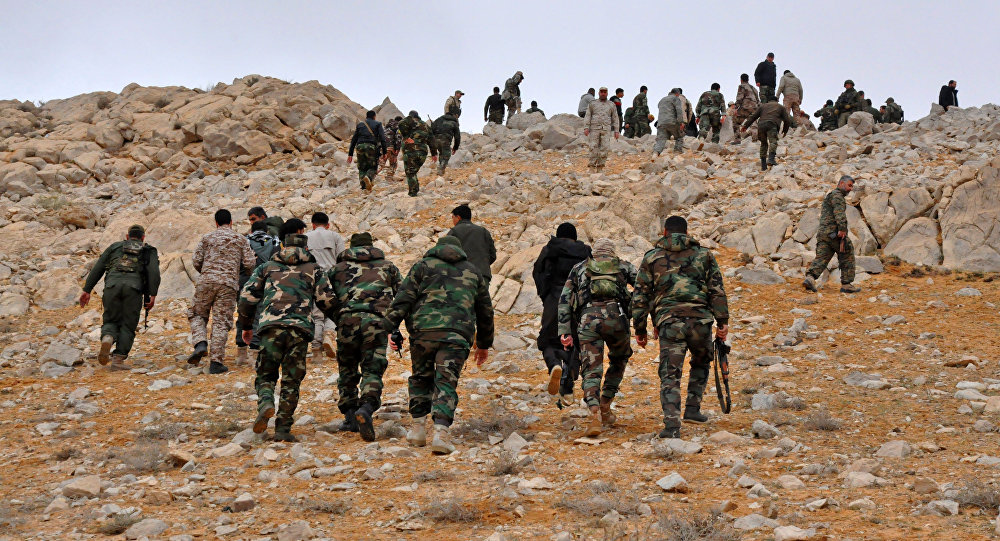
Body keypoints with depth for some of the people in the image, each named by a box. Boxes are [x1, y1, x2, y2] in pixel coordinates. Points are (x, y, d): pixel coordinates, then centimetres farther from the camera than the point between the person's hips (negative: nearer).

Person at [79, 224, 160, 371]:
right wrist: (152, 295, -3)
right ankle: (118, 360, -8)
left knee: (111, 321, 15)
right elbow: (154, 272, 5)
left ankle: (107, 339, -17)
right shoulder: (149, 251, 25)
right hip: (134, 287, -1)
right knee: (127, 326, 6)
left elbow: (97, 268, 19)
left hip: (112, 285, 1)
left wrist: (87, 290, 16)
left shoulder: (115, 246, 29)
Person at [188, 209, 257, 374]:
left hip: (206, 281, 0)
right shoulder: (241, 239, 8)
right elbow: (250, 263, 2)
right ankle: (215, 362, -3)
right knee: (221, 322, 1)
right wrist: (253, 256, 25)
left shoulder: (207, 238, 9)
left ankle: (200, 344, -9)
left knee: (197, 315, 17)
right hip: (229, 284, 0)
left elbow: (196, 261, 4)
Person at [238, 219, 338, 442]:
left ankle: (266, 404, -20)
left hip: (270, 325, 0)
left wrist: (246, 325, 26)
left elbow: (247, 296, 13)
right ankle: (283, 429, 3)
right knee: (291, 381, 7)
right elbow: (326, 301, 7)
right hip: (300, 329, 0)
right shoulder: (314, 269, 15)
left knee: (265, 374, 11)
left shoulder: (267, 267, 18)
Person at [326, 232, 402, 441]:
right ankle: (366, 408, -27)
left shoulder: (338, 268, 20)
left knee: (347, 370, 16)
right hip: (376, 321, -1)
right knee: (372, 371, -1)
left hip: (347, 320, 1)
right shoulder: (387, 266, 21)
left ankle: (350, 417, 13)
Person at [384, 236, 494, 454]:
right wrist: (484, 344, 37)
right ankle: (441, 433, -18)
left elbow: (404, 297, 3)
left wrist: (391, 328, 1)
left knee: (421, 377, 18)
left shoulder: (423, 265, 15)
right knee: (446, 382, -2)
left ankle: (418, 428, 19)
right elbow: (485, 311, 28)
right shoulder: (473, 272, 23)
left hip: (423, 330, 0)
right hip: (457, 334, 0)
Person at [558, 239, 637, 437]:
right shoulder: (624, 266, 25)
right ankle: (605, 406, 23)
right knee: (619, 361, 26)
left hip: (588, 319, 0)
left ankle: (595, 414, -23)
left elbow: (564, 299, 17)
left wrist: (565, 331, 13)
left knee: (591, 371, -1)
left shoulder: (579, 268, 26)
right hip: (616, 317, 0)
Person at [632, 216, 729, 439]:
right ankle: (692, 409, 19)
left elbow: (640, 297, 9)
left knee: (670, 375, -1)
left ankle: (672, 425, -15)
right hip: (700, 320, 1)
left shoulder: (652, 257, 11)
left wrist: (640, 330, 14)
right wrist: (723, 321, 5)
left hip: (669, 322, -1)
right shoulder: (703, 254, 13)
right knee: (701, 363, 26)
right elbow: (717, 289, 5)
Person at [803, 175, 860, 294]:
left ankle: (810, 278, -25)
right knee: (847, 257, 5)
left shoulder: (829, 197, 28)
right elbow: (839, 212, -19)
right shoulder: (836, 195, -5)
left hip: (822, 233, 8)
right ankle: (846, 284, 9)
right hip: (834, 232, -8)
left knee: (821, 258, -3)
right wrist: (842, 229, -30)